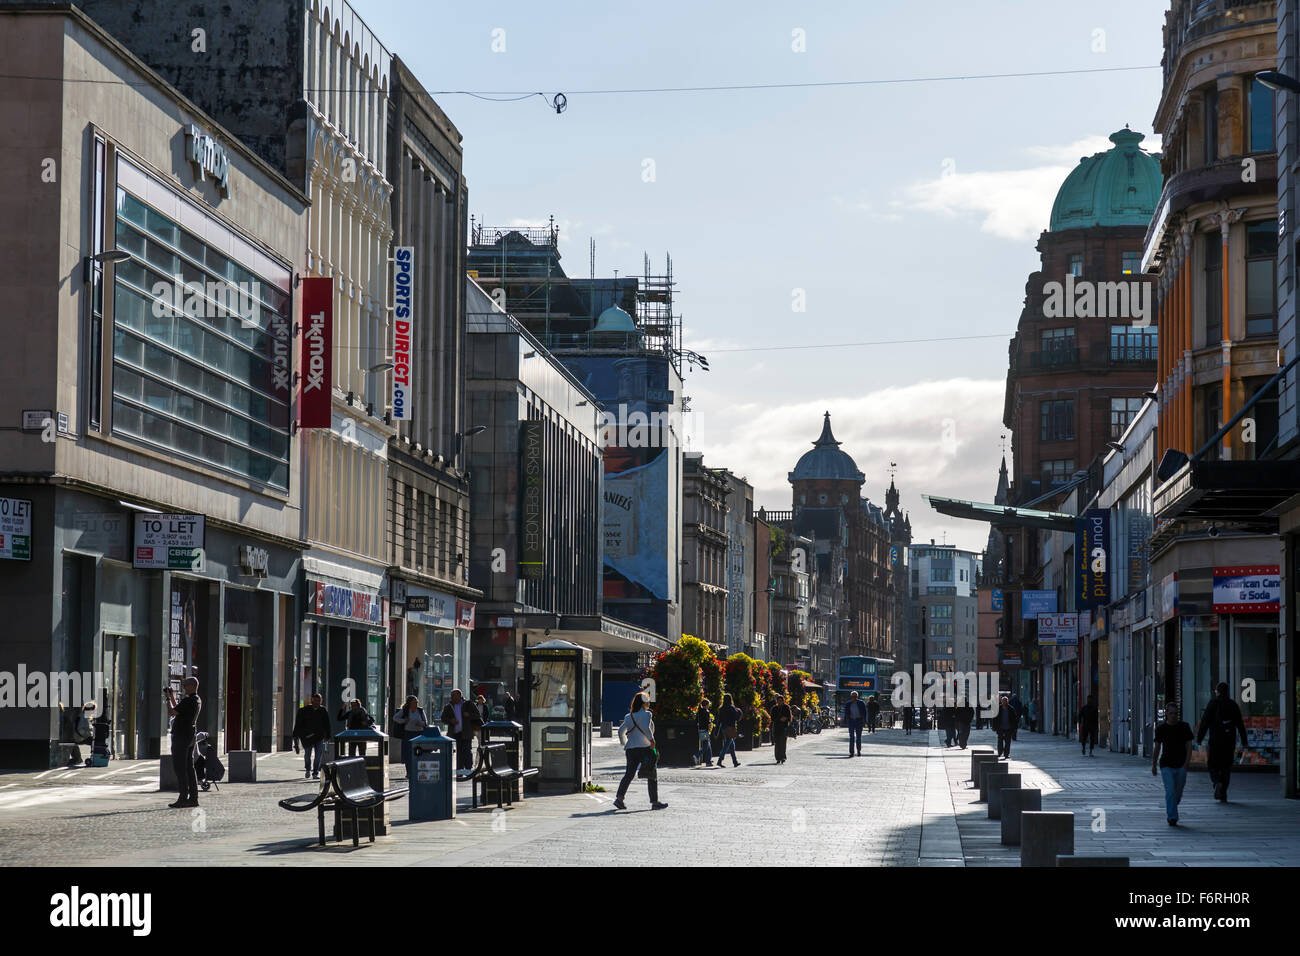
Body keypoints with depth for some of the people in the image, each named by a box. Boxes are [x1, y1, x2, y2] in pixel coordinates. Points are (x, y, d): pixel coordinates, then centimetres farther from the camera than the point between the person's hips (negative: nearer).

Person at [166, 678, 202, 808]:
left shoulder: (188, 701, -18)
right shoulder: (197, 701, 13)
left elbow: (171, 713, -19)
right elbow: (178, 711, 26)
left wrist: (168, 698, -4)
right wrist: (173, 697, 26)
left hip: (181, 736, -10)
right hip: (191, 735, 10)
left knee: (180, 768, -7)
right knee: (189, 767, 11)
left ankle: (184, 798, -10)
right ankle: (193, 798, 11)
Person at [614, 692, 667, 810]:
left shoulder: (629, 717, 11)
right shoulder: (646, 714, -6)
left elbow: (621, 731, 8)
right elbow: (646, 728, -21)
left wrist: (624, 743, 18)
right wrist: (651, 739, -11)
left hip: (631, 749, 5)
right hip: (645, 748, -5)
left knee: (629, 774, 5)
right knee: (652, 776, 4)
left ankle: (619, 798, -9)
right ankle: (654, 802, 5)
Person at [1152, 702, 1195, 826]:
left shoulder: (1184, 727, 0)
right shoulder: (1161, 729, 1)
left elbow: (1189, 746, 0)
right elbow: (1157, 748, 10)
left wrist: (1186, 763, -11)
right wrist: (1153, 765, 12)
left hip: (1181, 766, 1)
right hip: (1166, 766, -1)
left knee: (1178, 793, 9)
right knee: (1170, 791, -14)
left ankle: (1169, 812, 34)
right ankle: (1172, 818, -13)